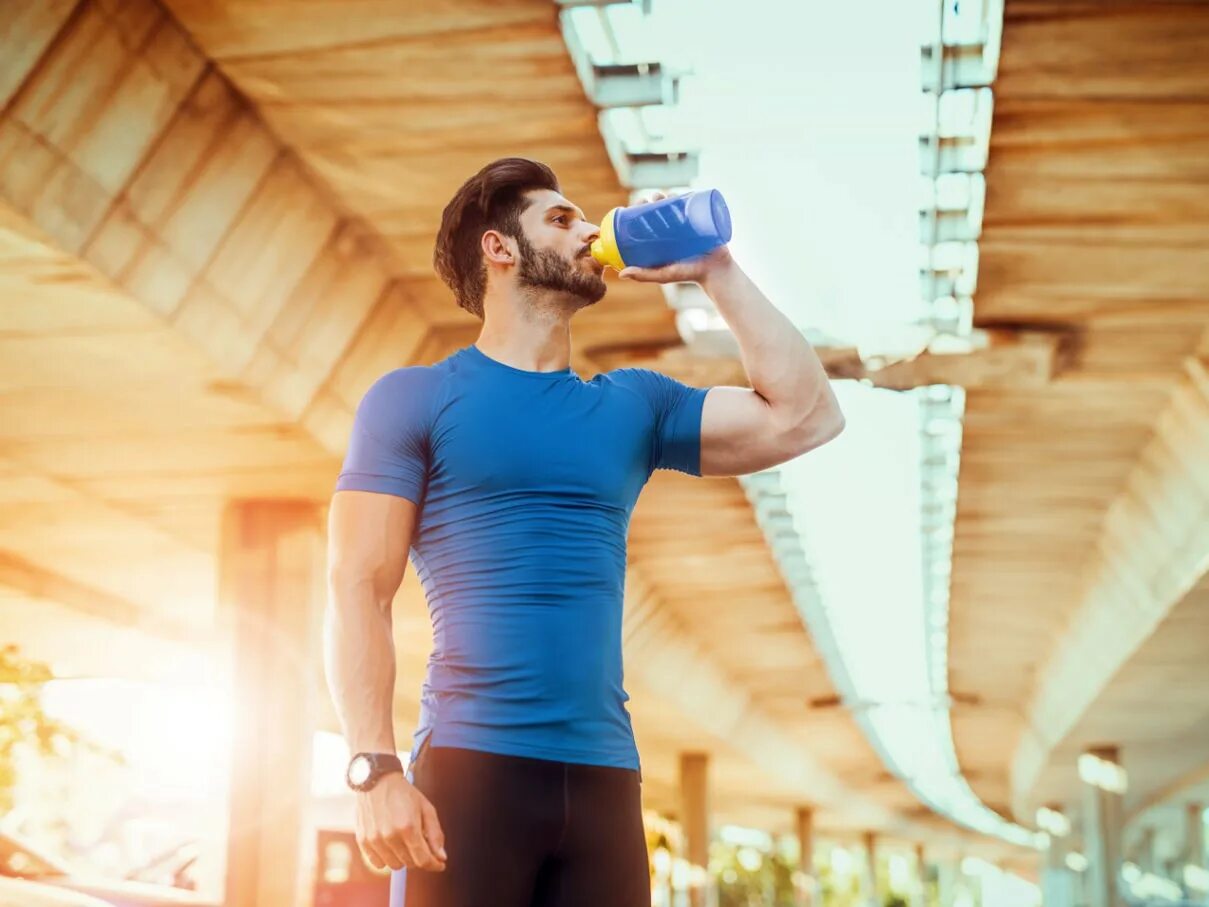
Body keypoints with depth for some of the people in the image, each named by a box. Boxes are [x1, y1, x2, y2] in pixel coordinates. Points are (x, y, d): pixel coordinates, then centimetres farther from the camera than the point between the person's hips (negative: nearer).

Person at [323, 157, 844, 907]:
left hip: (604, 779, 4)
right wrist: (376, 771, -15)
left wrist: (715, 271, 11)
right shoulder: (415, 398, 5)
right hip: (469, 767, -4)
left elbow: (803, 417, 8)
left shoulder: (632, 405, 17)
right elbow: (358, 592, -3)